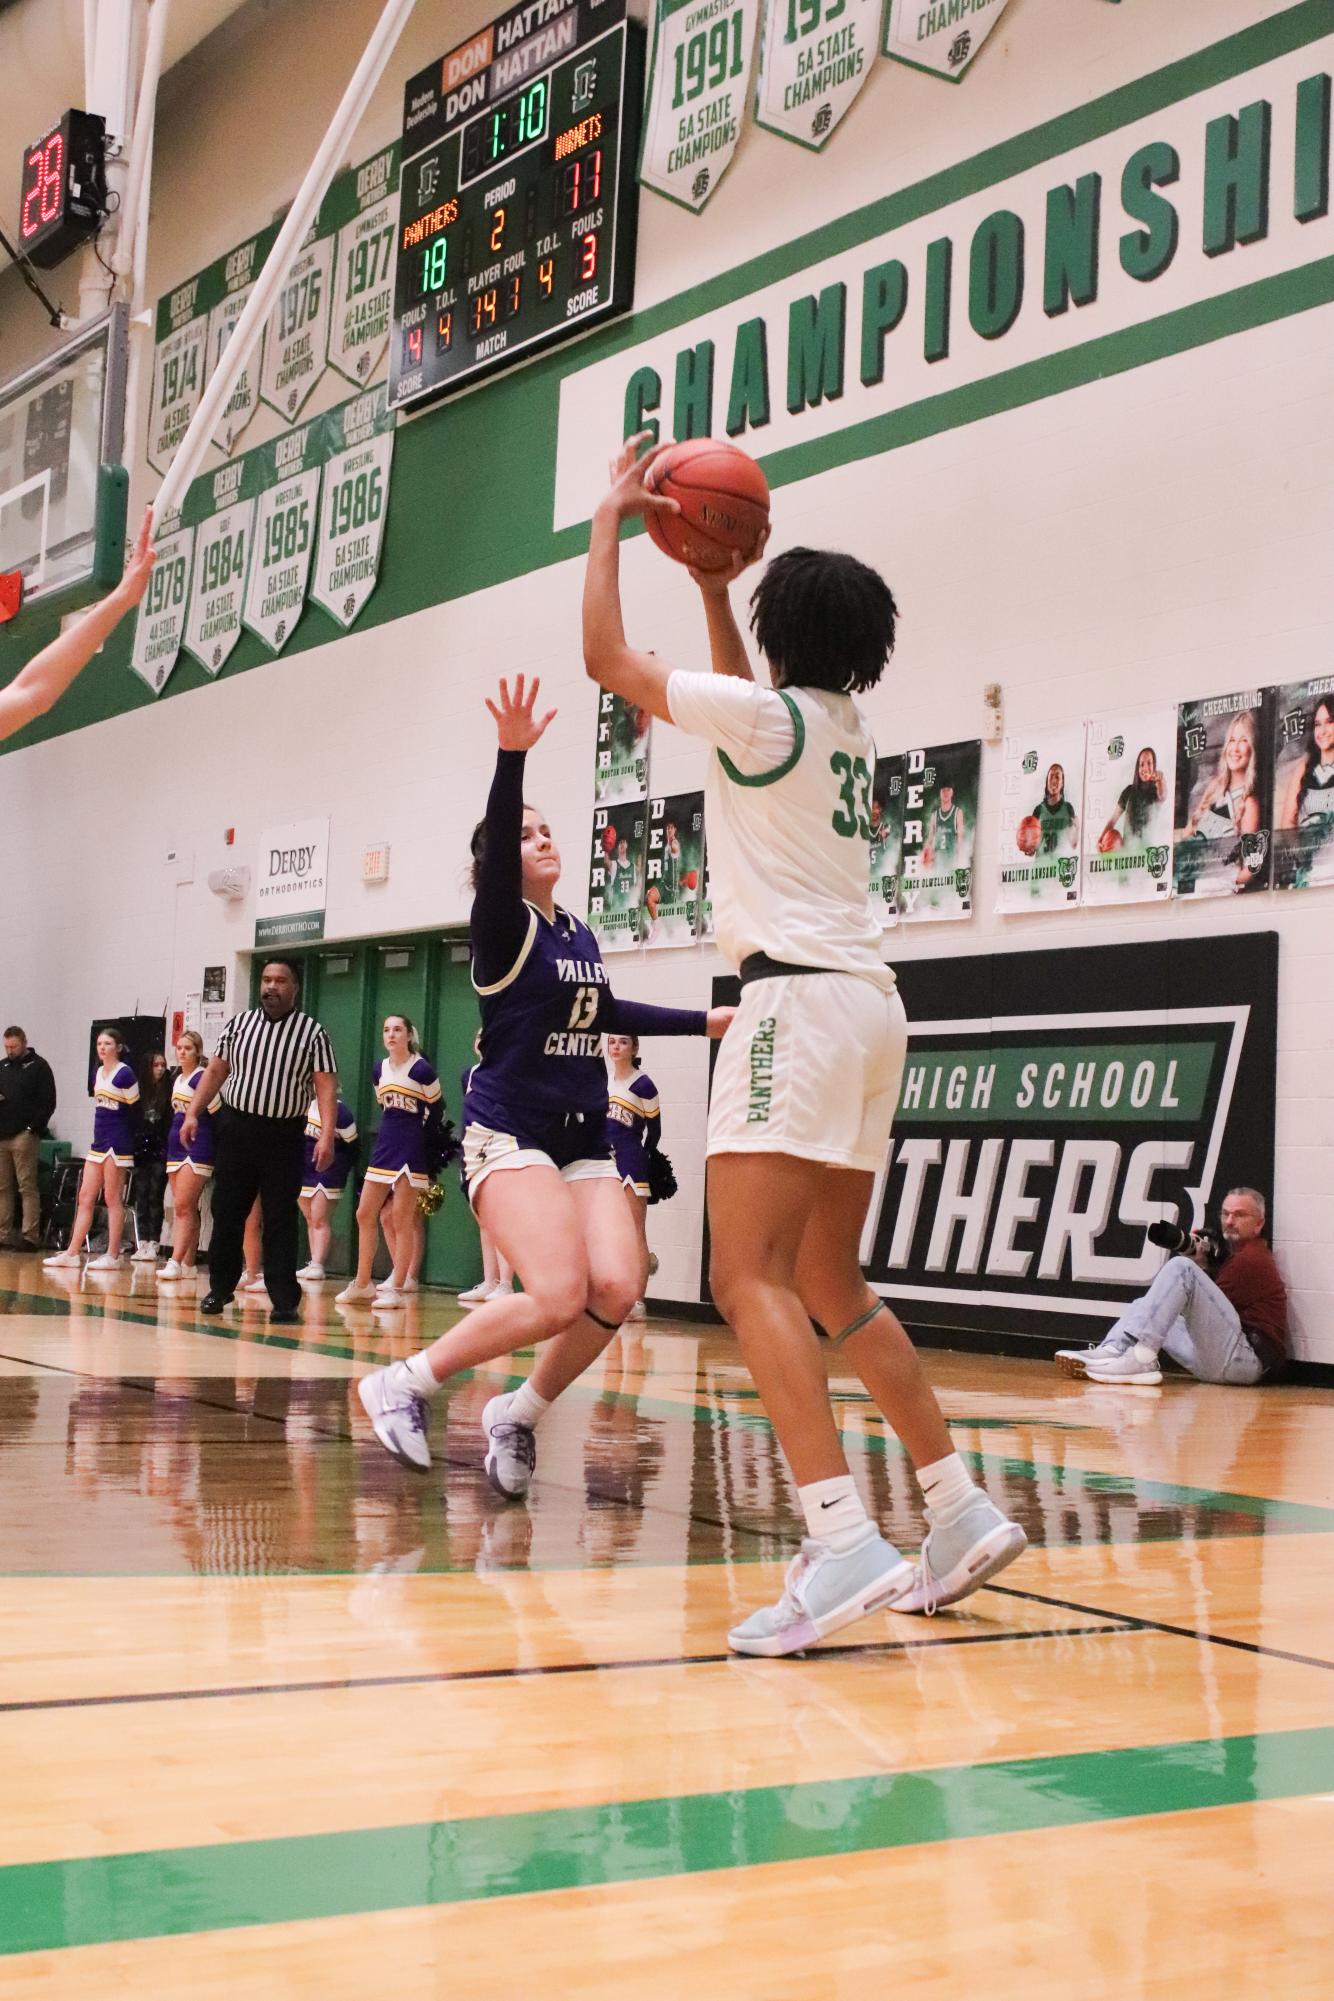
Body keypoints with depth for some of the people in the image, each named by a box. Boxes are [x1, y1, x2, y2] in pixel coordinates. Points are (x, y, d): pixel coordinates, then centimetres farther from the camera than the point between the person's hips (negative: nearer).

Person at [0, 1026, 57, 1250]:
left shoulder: (38, 1066, 1)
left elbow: (48, 1102, -5)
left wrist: (33, 1128, -12)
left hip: (24, 1137, -6)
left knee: (27, 1188, -7)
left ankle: (30, 1236, -8)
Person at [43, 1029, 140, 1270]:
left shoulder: (124, 1074, -11)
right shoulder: (97, 1073, 13)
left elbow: (135, 1110, -10)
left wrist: (124, 1136, -3)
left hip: (117, 1142, -8)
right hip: (98, 1141, 8)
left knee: (113, 1198, -4)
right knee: (85, 1197, 7)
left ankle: (112, 1256, 1)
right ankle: (72, 1252, 10)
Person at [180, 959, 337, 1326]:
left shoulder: (312, 1033, -3)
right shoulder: (239, 1023, 7)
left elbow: (326, 1088, -7)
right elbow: (215, 1071, 12)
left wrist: (327, 1135, -18)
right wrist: (193, 1113, 4)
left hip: (284, 1136, -3)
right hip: (235, 1129, 3)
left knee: (281, 1220, -1)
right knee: (226, 1212, 9)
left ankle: (284, 1300, 2)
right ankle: (220, 1288, 23)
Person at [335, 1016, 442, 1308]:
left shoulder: (421, 1070, -10)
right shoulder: (379, 1070, 9)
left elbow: (437, 1110, -3)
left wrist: (419, 1138, 2)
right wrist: (391, 1136, 9)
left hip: (411, 1152, -7)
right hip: (384, 1148, 7)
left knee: (402, 1220, -4)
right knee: (365, 1215, 7)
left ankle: (397, 1289, 1)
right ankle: (362, 1284, 17)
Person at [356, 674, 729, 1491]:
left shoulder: (581, 935, 14)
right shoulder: (504, 926, -6)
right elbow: (494, 845, -26)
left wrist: (704, 1021, 34)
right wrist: (512, 756, -40)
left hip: (584, 1138, 7)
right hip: (510, 1133, -7)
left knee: (617, 1288, -14)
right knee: (558, 1296, -23)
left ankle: (517, 1415, 6)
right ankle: (403, 1383, -4)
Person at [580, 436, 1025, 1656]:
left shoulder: (768, 715, -7)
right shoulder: (841, 723, 16)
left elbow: (608, 657, 0)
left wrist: (612, 520, 11)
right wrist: (712, 584, 39)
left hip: (800, 998, -9)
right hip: (864, 1001, 9)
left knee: (749, 1275, -16)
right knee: (830, 1286, 15)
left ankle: (844, 1541, -27)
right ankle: (961, 1511, 16)